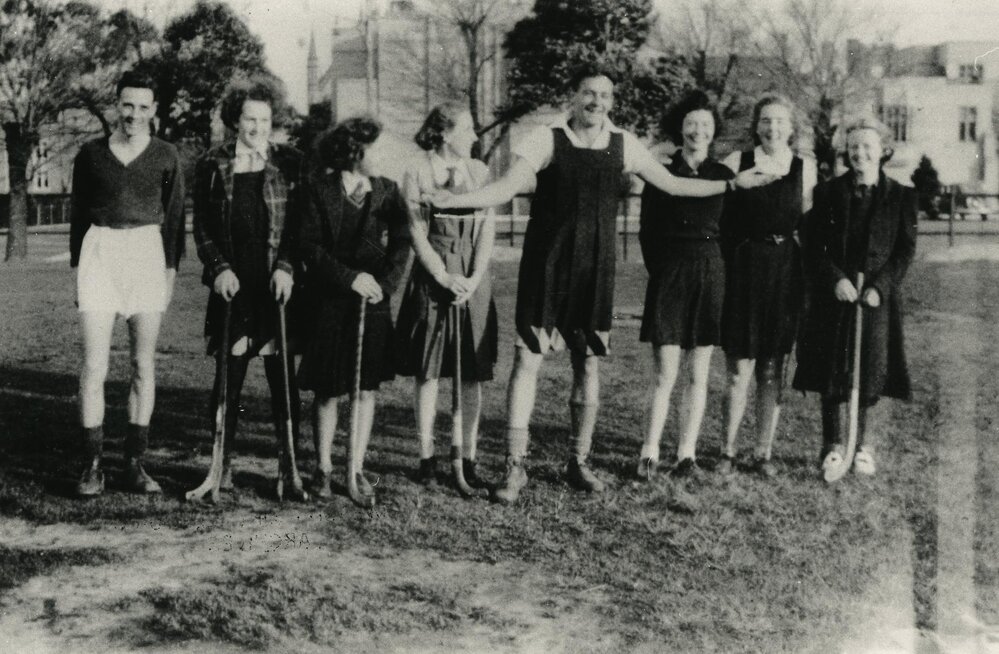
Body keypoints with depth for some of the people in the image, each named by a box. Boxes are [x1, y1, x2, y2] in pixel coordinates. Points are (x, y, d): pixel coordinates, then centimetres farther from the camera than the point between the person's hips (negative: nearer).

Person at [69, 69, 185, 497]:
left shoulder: (165, 156, 6)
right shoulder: (90, 154, 7)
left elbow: (174, 216, 9)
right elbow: (78, 215, 12)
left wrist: (171, 268, 3)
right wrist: (77, 266, 8)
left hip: (148, 253, 1)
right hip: (100, 252, 0)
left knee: (144, 364, 3)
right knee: (94, 365, -7)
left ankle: (134, 462, 12)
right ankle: (93, 465, 1)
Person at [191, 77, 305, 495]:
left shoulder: (290, 163, 6)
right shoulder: (212, 166, 7)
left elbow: (301, 222, 3)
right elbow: (202, 226, 7)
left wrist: (286, 268, -8)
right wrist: (219, 268, -6)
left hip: (277, 286, 0)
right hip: (232, 286, 0)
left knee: (283, 377, 3)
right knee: (229, 377, 3)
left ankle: (290, 464, 11)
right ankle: (223, 463, 11)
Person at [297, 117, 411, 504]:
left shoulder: (386, 192, 5)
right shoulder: (319, 189, -5)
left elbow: (401, 243, 0)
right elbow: (309, 245, -10)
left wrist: (385, 284, -15)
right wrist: (351, 277, -18)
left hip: (373, 302, 3)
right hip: (329, 302, -3)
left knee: (367, 387, 6)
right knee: (328, 391, 2)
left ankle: (357, 469, 16)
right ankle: (323, 468, 17)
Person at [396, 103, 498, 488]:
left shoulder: (478, 171, 7)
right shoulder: (417, 173, -1)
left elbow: (488, 229, 2)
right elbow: (417, 233, -4)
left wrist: (473, 278, -9)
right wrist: (445, 277, -13)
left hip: (473, 280, 3)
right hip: (432, 278, -2)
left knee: (473, 374, 2)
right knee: (428, 372, 1)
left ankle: (468, 459, 10)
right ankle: (427, 457, 11)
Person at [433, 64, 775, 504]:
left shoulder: (622, 144, 6)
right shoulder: (548, 140, -4)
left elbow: (671, 184, 13)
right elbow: (507, 187, -13)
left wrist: (733, 183, 13)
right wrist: (455, 200, -28)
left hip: (594, 269, 3)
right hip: (546, 265, -3)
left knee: (588, 364, 8)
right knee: (528, 358, -5)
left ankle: (579, 461, 23)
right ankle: (515, 465, 4)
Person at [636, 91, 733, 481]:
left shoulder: (724, 177, 6)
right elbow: (647, 233, 7)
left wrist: (717, 271, 6)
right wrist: (658, 270, 5)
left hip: (710, 277, 2)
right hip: (668, 276, -2)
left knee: (697, 374, 4)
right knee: (665, 373, -6)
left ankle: (686, 452, 12)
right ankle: (649, 453, 0)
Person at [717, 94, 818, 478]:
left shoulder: (805, 168, 5)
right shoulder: (736, 163, 1)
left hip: (785, 271, 2)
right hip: (742, 269, -2)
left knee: (772, 371, 7)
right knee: (739, 370, -3)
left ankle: (763, 453, 17)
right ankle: (728, 452, 9)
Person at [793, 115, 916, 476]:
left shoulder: (900, 196, 3)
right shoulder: (827, 193, 3)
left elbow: (906, 250, 0)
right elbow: (813, 247, 0)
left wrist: (880, 286, -12)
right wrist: (836, 280, -14)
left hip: (877, 296, 0)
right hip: (833, 296, 0)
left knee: (869, 371, 4)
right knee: (831, 370, 2)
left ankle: (862, 444, 20)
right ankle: (832, 445, 14)